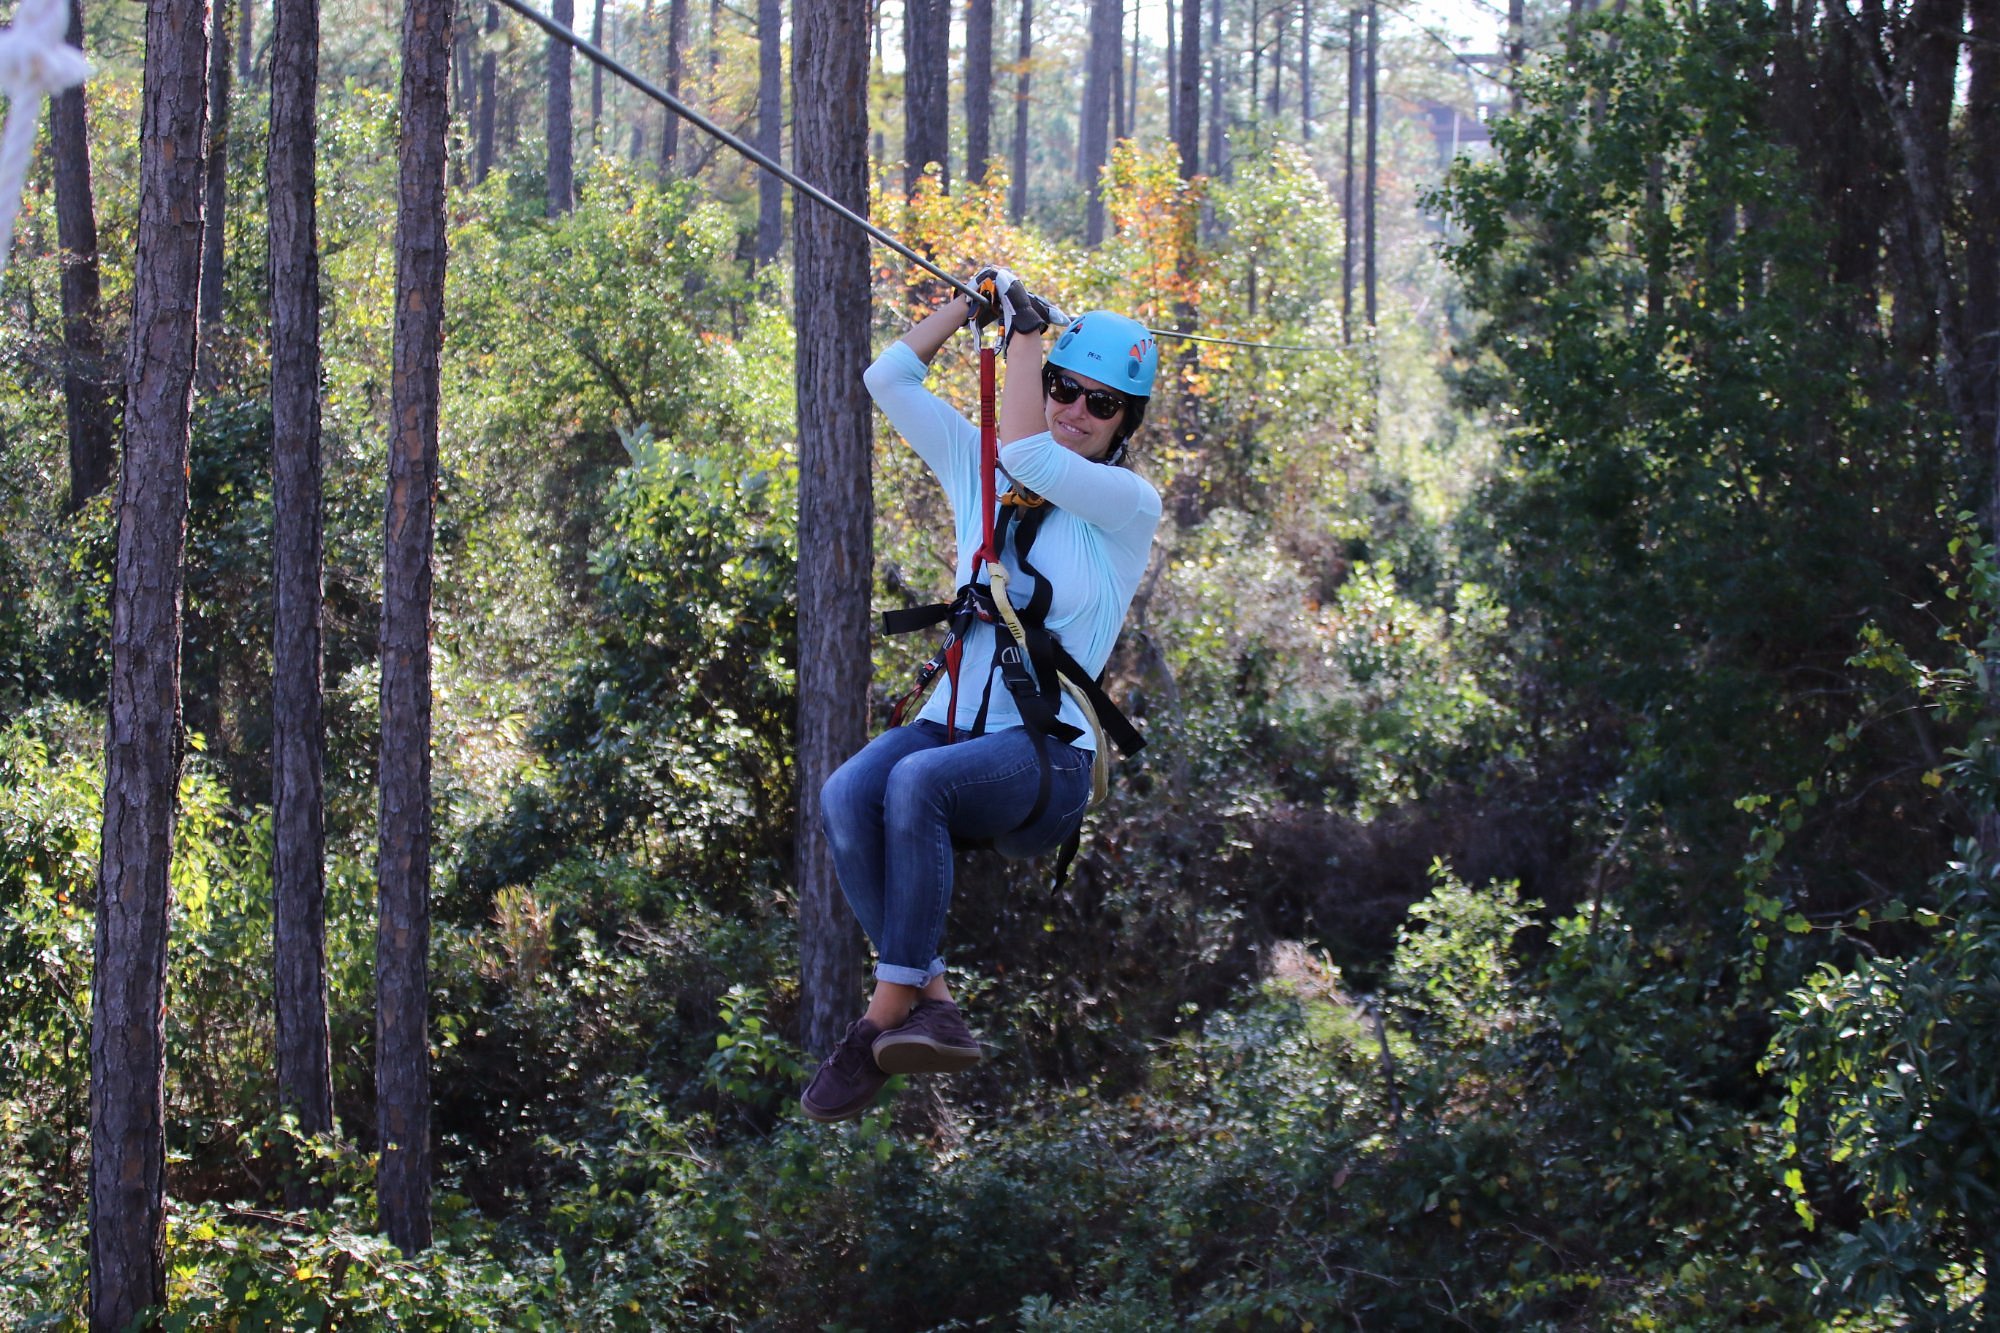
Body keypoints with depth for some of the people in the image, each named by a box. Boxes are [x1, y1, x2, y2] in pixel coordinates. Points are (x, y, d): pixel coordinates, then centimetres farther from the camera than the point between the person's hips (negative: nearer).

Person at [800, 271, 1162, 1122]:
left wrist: (1024, 331, -4)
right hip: (950, 723, 5)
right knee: (845, 794, -30)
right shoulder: (978, 473, 16)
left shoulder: (1129, 504, 0)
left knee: (916, 781, -36)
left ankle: (886, 1016, -34)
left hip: (1045, 757, -5)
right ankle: (933, 1004, -31)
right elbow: (889, 379, 16)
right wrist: (972, 300, 12)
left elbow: (1027, 453, -15)